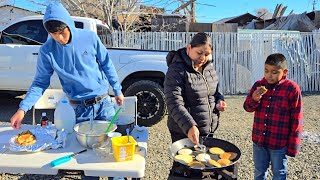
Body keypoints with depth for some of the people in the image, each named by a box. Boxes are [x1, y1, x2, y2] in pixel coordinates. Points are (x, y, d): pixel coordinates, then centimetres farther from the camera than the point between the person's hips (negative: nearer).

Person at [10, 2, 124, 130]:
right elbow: (40, 83, -1)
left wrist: (118, 90, 5)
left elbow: (106, 64, 1)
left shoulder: (90, 37, -9)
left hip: (104, 102, 1)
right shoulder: (47, 51, -8)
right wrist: (23, 109, -14)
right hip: (79, 108, 0)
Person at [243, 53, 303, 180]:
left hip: (279, 143, -3)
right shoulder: (258, 85, -2)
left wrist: (293, 146, -9)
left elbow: (296, 120, -11)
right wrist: (254, 100, -18)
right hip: (259, 140, 4)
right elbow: (247, 107, 5)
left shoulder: (292, 89, -14)